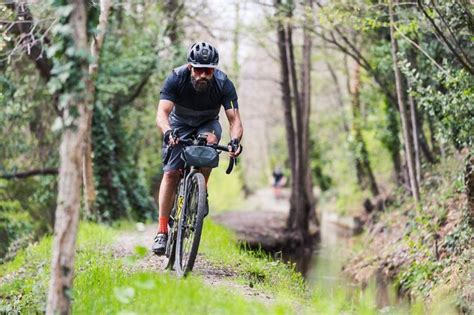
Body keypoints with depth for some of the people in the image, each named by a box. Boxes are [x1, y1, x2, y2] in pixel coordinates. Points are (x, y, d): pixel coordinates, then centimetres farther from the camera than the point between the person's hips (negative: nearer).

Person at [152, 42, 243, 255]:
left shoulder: (224, 84, -28)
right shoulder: (176, 79, -30)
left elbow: (235, 119, -31)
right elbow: (162, 113, -38)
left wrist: (235, 140, -52)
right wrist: (168, 132, -59)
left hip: (207, 124, 1)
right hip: (179, 124, 0)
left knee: (210, 139, -34)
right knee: (170, 173, -14)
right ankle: (162, 231, -11)